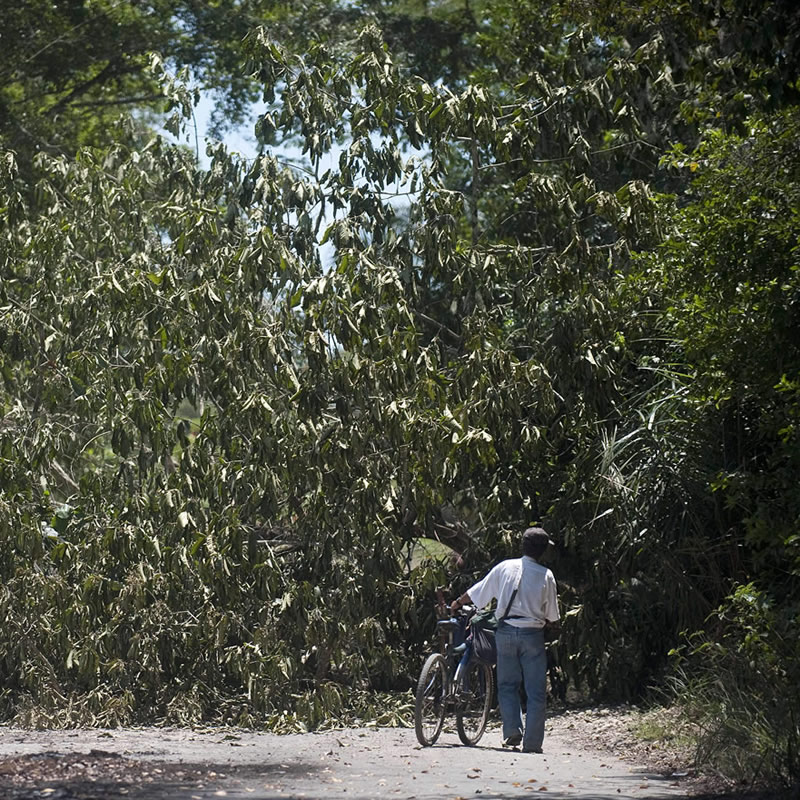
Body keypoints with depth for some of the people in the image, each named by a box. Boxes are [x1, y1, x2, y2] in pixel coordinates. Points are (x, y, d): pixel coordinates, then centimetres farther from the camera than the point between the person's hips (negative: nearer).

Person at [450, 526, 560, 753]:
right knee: (535, 690, 4)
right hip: (532, 633, -2)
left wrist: (457, 603, 28)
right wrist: (550, 625, 26)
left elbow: (476, 592, 10)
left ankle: (512, 730, -5)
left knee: (507, 684, 13)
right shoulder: (546, 575, -1)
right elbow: (552, 616, 4)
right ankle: (532, 741, 1)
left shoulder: (504, 567, 2)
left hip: (506, 631, 2)